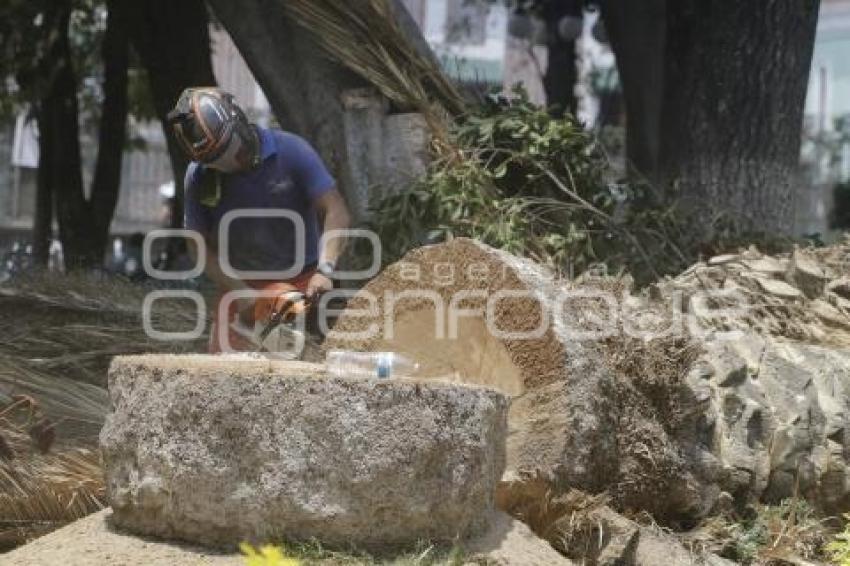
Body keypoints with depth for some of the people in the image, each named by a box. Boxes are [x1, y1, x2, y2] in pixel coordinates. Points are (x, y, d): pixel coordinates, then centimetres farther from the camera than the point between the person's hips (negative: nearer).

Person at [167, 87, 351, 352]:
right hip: (240, 286, 3)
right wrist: (241, 294, -13)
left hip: (301, 284, -2)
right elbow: (202, 246, -1)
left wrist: (324, 270, -30)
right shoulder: (199, 176, -4)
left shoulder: (290, 151, -12)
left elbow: (336, 212, -16)